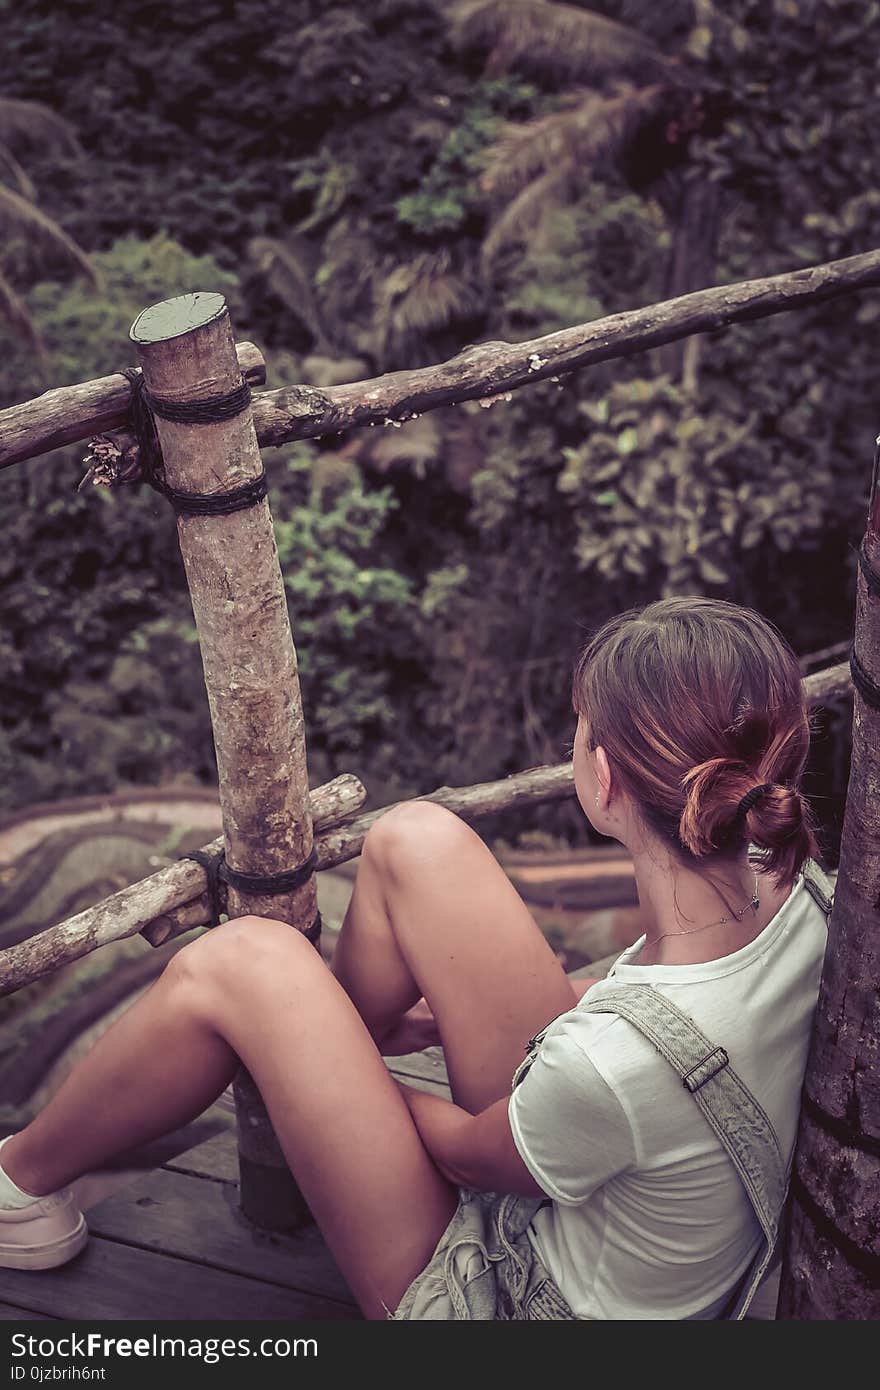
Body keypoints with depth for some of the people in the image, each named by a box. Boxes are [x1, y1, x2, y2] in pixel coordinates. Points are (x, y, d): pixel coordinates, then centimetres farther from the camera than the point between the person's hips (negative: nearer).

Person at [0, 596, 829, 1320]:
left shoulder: (611, 1062, -39)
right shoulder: (794, 895, -18)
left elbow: (469, 1150, -16)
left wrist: (348, 1079, 5)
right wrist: (449, 1012, 12)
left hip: (509, 1303, -6)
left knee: (243, 964, -12)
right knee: (414, 840, -1)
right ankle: (333, 1044, 31)